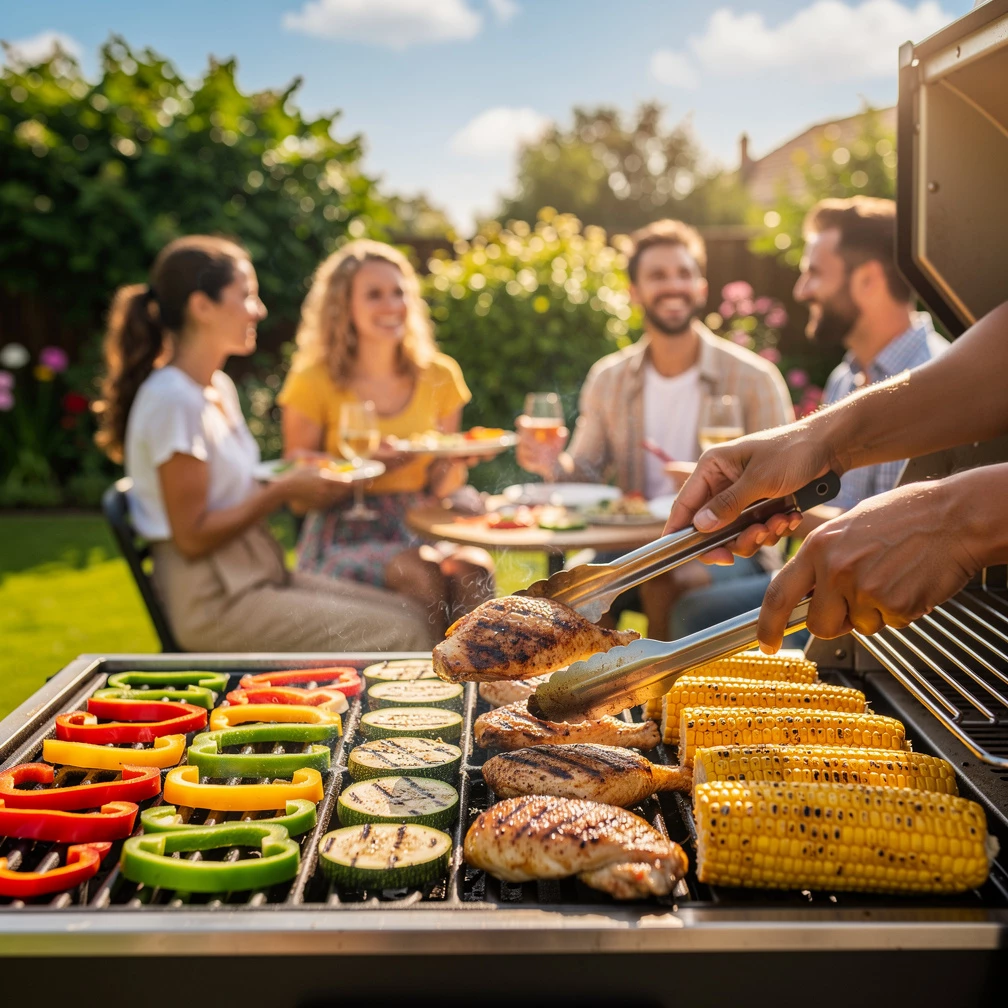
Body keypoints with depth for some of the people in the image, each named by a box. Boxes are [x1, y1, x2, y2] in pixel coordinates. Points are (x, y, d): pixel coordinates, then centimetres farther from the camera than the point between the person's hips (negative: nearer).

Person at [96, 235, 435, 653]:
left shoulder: (220, 387, 13)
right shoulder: (173, 400, -17)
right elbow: (192, 536, -19)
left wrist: (299, 482, 2)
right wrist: (284, 490, -13)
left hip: (256, 578, 9)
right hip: (212, 603, -9)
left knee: (411, 615, -2)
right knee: (397, 637, -15)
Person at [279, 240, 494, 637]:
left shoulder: (439, 376, 9)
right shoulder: (313, 382, -1)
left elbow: (440, 488, 13)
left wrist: (457, 462, -10)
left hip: (419, 530, 3)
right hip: (344, 537, -3)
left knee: (473, 567, -29)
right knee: (422, 573, -32)